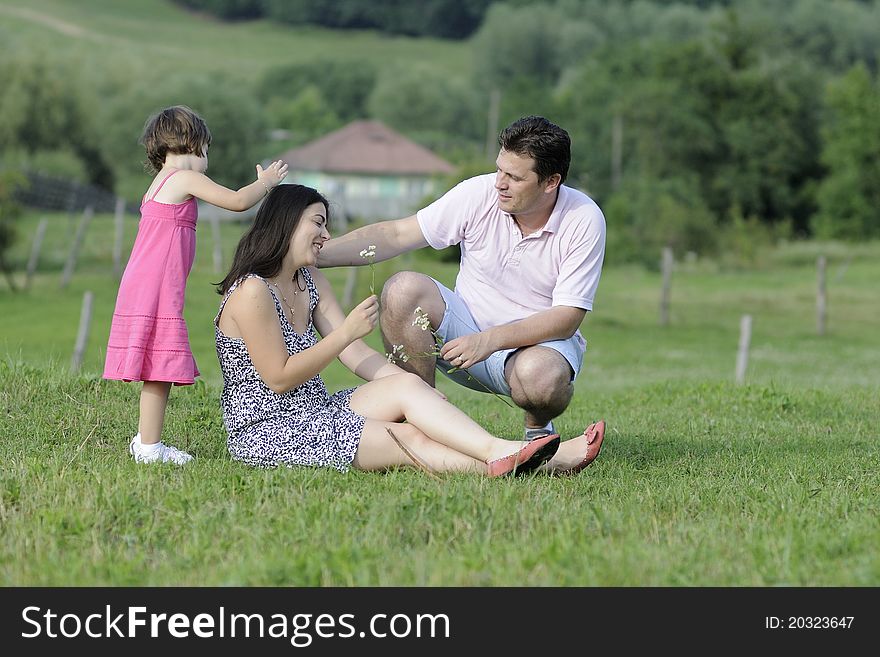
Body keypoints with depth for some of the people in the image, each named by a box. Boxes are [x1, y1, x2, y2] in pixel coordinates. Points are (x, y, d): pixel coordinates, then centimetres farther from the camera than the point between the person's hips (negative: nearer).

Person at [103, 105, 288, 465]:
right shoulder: (185, 179, -6)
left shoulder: (159, 185, 23)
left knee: (157, 368, 14)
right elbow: (238, 201, -7)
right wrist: (266, 181, 8)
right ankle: (150, 446, -8)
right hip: (157, 291, -10)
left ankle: (145, 441, 19)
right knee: (161, 370, -8)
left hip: (142, 288, 10)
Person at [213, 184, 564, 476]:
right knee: (408, 440, -22)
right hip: (268, 432, -8)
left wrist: (420, 393, -6)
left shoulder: (310, 280, 14)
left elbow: (354, 353, 7)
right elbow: (279, 378, -19)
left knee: (407, 385, -16)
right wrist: (347, 332, -19)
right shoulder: (252, 292, -15)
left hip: (313, 414, 8)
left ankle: (499, 453, -35)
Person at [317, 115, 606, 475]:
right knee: (403, 290, -26)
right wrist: (314, 254, -21)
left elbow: (567, 318, -19)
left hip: (540, 340, -3)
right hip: (467, 324, 3)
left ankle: (538, 429, -1)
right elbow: (396, 235, -10)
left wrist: (490, 340, -31)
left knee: (538, 376, -40)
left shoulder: (584, 220, -17)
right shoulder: (478, 195, -12)